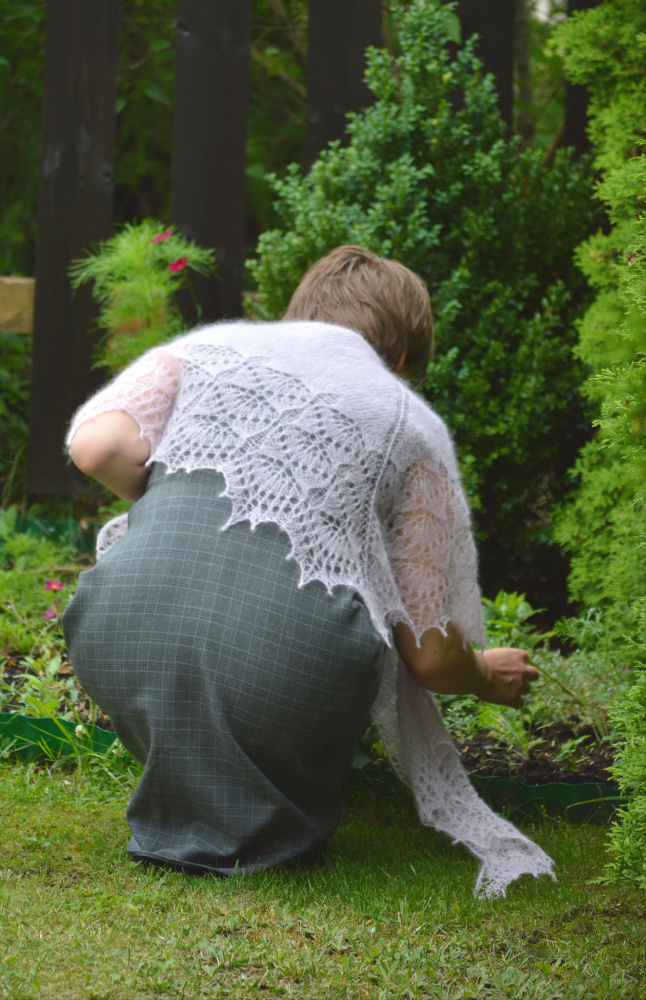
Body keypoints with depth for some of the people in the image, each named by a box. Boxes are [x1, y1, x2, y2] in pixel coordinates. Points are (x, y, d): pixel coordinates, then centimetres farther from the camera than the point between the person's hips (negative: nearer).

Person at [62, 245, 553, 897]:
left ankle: (184, 801, 24)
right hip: (284, 665, -2)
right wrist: (489, 678, 38)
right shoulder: (412, 423, 18)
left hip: (122, 644, 2)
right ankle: (267, 827, 13)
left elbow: (96, 444, 4)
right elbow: (434, 656, 15)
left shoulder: (211, 344, 23)